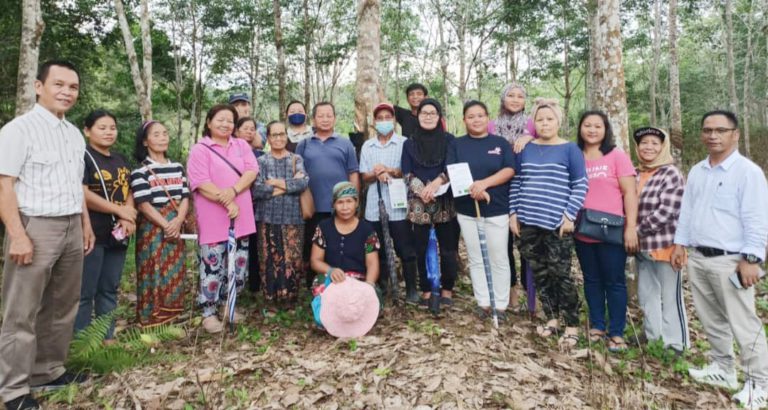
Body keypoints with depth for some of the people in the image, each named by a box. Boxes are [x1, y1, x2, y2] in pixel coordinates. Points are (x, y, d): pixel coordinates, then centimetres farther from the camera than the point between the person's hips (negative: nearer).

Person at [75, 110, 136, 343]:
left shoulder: (121, 161, 16)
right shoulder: (83, 157, -6)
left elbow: (128, 192, 15)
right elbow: (82, 194, -17)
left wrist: (128, 217, -5)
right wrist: (119, 210, -13)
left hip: (117, 234, 7)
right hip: (91, 234, -7)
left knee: (110, 289, 13)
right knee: (85, 291, -1)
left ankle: (107, 338, 22)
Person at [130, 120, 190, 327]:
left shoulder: (177, 167, 11)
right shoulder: (140, 171, -4)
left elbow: (185, 198, 5)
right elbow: (144, 204, -10)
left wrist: (178, 221, -11)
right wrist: (165, 225, -16)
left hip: (176, 228, 5)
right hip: (152, 228, -4)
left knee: (175, 272, 9)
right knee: (154, 272, -1)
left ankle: (172, 314, 21)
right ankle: (151, 318, 10)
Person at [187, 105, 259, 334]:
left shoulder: (241, 146, 13)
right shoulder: (200, 150, -2)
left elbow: (252, 171, -2)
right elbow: (201, 183, -11)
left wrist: (233, 190, -18)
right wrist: (227, 203, -19)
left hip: (241, 217, 5)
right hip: (214, 219, -5)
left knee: (238, 266, 11)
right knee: (213, 267, -2)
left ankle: (226, 305, 27)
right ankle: (209, 313, 11)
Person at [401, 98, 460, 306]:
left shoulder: (449, 140, 7)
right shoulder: (409, 143, 10)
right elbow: (406, 173, 3)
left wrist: (437, 182, -18)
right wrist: (422, 190, -14)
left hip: (445, 202, -1)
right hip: (418, 204, 1)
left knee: (448, 248, 1)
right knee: (421, 249, 3)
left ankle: (447, 289, 16)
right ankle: (425, 289, 17)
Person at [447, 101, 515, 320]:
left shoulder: (500, 143, 4)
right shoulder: (457, 145, 6)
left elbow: (509, 170, -7)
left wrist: (484, 183, -21)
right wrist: (472, 189, -20)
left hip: (497, 210, -1)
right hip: (467, 211, 1)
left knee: (499, 260, 4)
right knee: (476, 260, 9)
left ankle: (501, 305, 15)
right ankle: (483, 302, 20)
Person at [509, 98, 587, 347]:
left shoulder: (570, 149, 1)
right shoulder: (526, 149, 11)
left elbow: (580, 185, -3)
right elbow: (516, 182, 13)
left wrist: (569, 215, -11)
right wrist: (513, 213, 6)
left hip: (557, 224, -4)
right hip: (528, 223, 4)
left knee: (560, 274, -1)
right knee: (539, 274, 9)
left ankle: (572, 326, 12)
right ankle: (552, 319, 24)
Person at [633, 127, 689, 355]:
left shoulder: (671, 174, -10)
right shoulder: (635, 174, 9)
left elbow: (665, 212, -18)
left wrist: (637, 231, -14)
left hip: (665, 245, -6)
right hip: (642, 247, 7)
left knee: (670, 297, 3)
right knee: (646, 295, 16)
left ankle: (675, 344, 17)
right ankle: (652, 338, 31)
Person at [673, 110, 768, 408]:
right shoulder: (696, 171, 12)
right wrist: (680, 243, 13)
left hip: (730, 261, -7)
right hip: (697, 258, 7)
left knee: (743, 324, 0)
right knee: (711, 319, 17)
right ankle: (722, 369, 33)